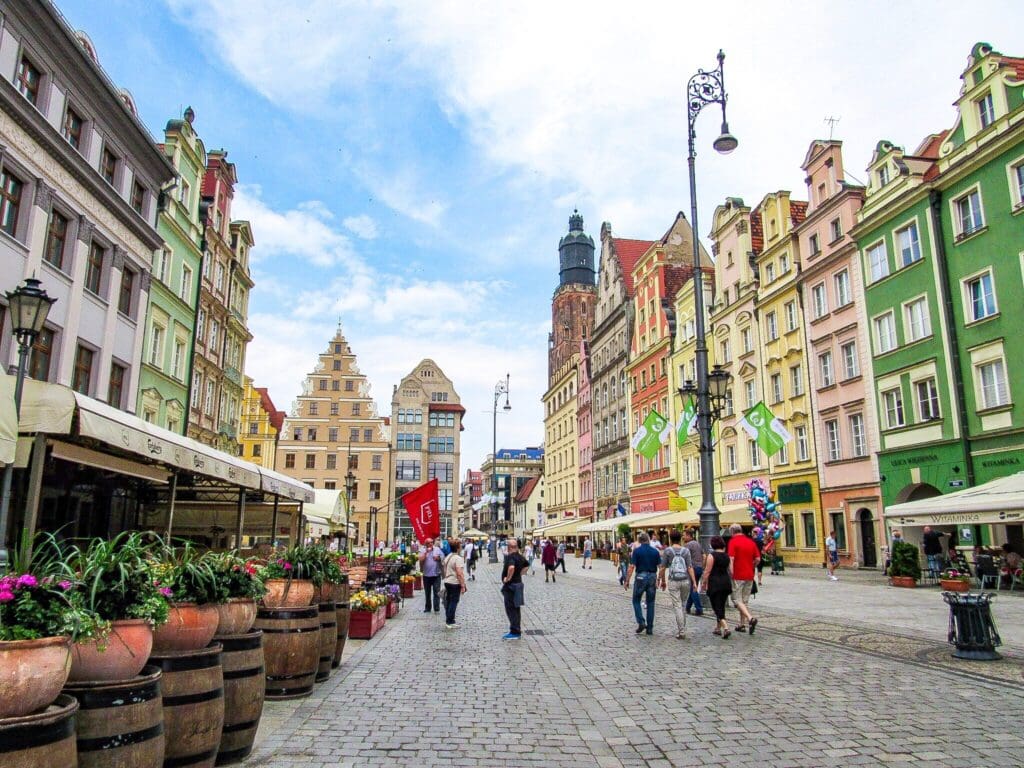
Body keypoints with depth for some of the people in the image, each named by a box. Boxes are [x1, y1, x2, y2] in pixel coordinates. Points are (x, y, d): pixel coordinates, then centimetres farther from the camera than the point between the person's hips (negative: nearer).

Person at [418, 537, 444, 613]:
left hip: (436, 575, 0)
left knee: (437, 593, -3)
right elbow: (421, 560, -13)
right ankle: (427, 608, 21)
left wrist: (438, 558, -11)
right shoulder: (423, 551, 1)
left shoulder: (437, 549, 4)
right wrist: (426, 552, -16)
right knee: (427, 593, 10)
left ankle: (437, 609, 0)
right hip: (426, 575, 0)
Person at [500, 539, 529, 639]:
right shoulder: (520, 557, 9)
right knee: (516, 608, 16)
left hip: (510, 585, -9)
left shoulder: (510, 557, -20)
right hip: (518, 583, 9)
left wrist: (508, 578, -25)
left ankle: (514, 632, -1)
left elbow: (511, 567, -39)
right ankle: (517, 630, 23)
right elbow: (526, 565, 27)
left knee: (511, 609, -3)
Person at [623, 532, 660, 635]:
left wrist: (627, 581, -6)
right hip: (652, 577, 3)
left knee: (636, 601, 13)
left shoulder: (637, 551, -6)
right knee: (650, 603, 11)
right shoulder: (655, 551, 3)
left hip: (641, 577, -3)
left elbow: (632, 567, -10)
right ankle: (650, 628, 12)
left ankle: (641, 622, -2)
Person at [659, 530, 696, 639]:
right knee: (682, 605, 17)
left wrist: (662, 581, 10)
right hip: (686, 581, 3)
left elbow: (663, 568, -3)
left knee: (677, 606, 1)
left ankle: (681, 632, -2)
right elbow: (690, 567, -4)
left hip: (673, 581, -2)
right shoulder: (685, 550, 2)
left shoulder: (667, 551, -2)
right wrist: (694, 582, -3)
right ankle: (680, 629, 21)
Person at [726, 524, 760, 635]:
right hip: (749, 576, 6)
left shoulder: (733, 541, -9)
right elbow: (757, 559, 6)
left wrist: (731, 574, -16)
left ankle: (750, 618, -21)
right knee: (745, 600, 15)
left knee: (737, 600, -1)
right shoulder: (751, 541, 8)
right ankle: (742, 624, 18)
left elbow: (731, 559, -17)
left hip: (738, 576, -6)